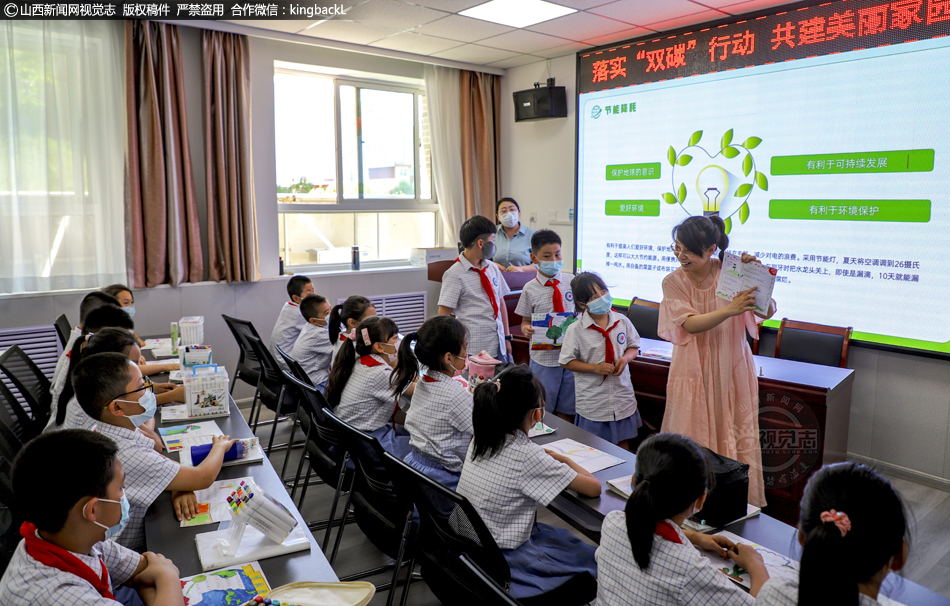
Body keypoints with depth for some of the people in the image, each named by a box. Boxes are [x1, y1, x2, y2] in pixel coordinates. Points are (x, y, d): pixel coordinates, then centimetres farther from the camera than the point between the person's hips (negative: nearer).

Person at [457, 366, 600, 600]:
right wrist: (565, 460, 0)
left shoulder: (480, 439, -5)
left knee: (562, 535, 26)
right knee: (591, 557, 12)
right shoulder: (528, 456, -25)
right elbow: (594, 488, -16)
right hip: (502, 561, -7)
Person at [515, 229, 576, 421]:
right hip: (543, 357, -2)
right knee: (542, 411, 7)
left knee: (566, 411, 12)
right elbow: (526, 320, 4)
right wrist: (526, 329, -19)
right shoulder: (530, 289, -4)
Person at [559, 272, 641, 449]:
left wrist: (626, 358, -11)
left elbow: (633, 346, 12)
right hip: (592, 400, -3)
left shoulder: (622, 322, -2)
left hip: (622, 395, 3)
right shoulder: (576, 330, -13)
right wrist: (595, 368, -18)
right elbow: (566, 361, -8)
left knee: (623, 443, 17)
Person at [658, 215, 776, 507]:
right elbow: (690, 324, -20)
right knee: (692, 442, 5)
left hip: (731, 371, 0)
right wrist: (729, 310, -35)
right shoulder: (673, 282, -7)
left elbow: (768, 311, -10)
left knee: (735, 439, 8)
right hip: (693, 372, 0)